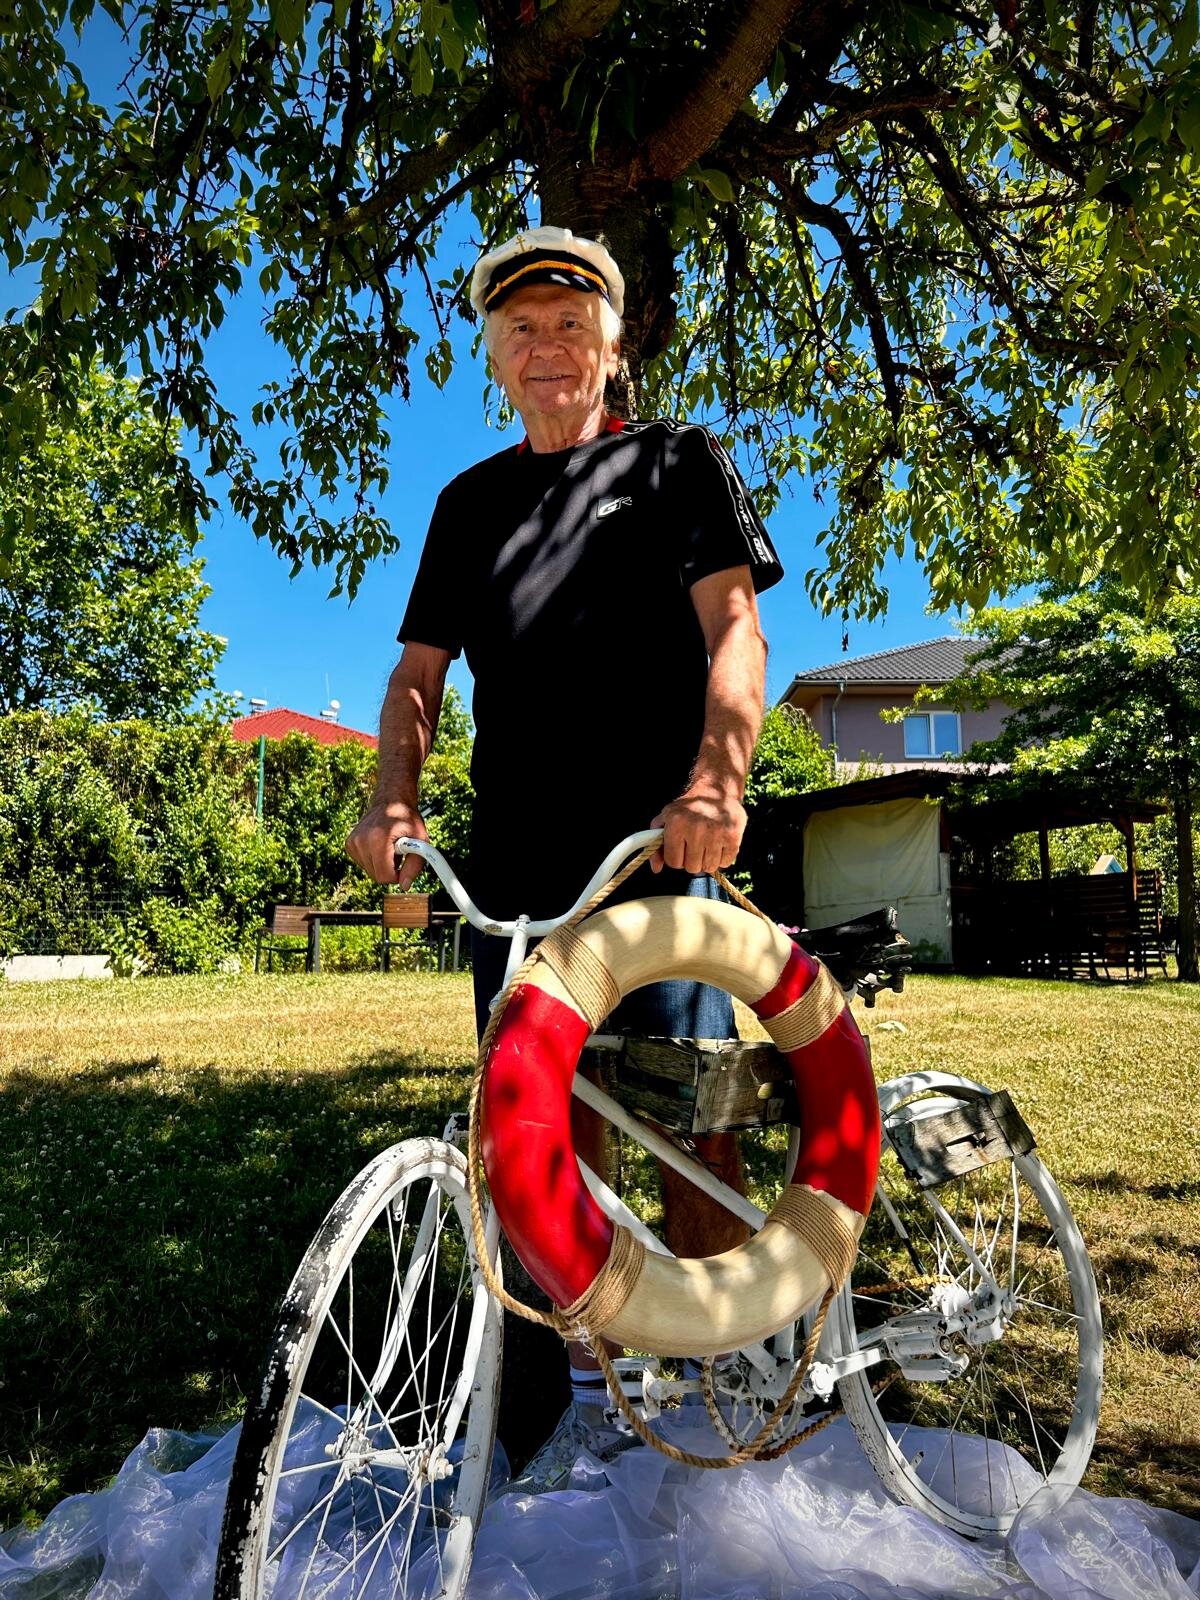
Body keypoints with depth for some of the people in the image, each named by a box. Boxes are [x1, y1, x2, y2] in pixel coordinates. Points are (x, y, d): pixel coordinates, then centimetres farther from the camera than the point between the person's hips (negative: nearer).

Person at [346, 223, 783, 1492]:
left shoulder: (678, 462, 11)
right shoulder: (471, 501, 21)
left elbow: (733, 627, -4)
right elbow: (422, 668, 15)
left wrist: (715, 776, -23)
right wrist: (392, 801, -5)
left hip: (658, 847, -3)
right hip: (514, 863, 4)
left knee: (689, 1124, -2)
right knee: (556, 1126, 7)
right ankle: (594, 1390, 23)